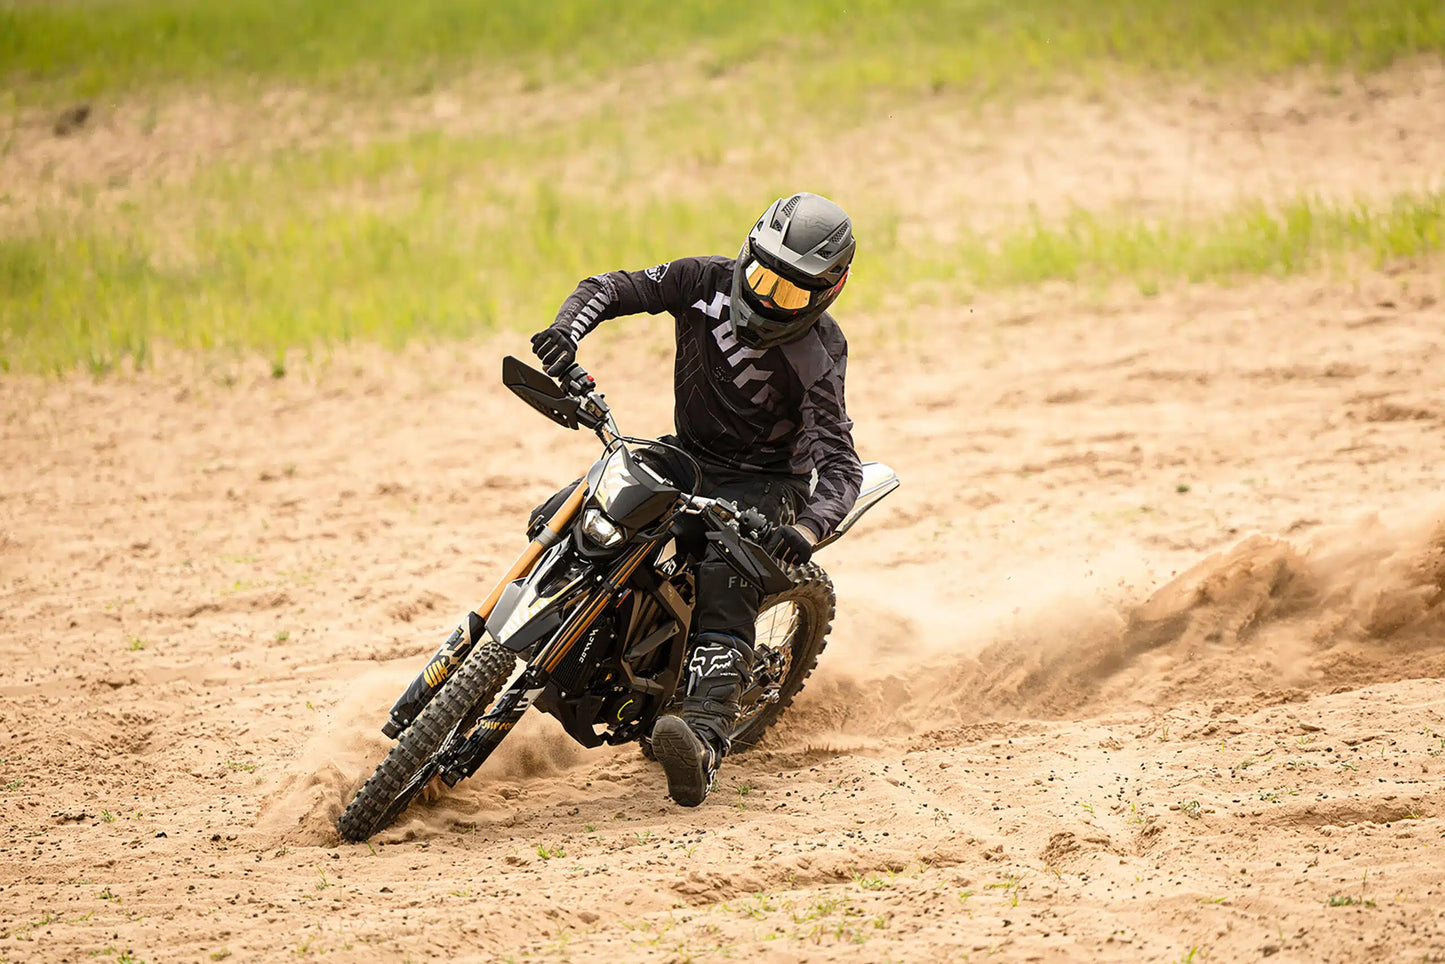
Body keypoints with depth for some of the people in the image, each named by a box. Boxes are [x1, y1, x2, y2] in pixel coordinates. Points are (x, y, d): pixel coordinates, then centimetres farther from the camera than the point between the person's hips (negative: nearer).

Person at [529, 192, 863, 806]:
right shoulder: (709, 281, -6)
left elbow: (841, 465, -24)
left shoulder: (818, 354, -17)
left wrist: (809, 528, -45)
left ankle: (705, 738, -51)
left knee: (726, 583, -32)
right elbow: (613, 288, -6)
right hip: (687, 457, 6)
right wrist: (567, 328, -30)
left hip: (764, 484, -6)